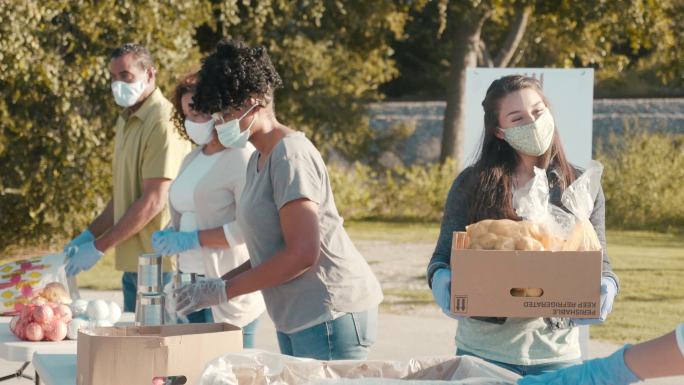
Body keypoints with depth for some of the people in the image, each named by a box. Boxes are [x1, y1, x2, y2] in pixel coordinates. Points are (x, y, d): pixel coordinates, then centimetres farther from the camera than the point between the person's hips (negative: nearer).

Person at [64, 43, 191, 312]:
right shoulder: (127, 121, 16)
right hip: (133, 262, 8)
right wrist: (88, 235, 13)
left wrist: (99, 247, -15)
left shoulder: (163, 123, -14)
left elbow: (153, 201, -18)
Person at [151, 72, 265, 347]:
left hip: (227, 286, -8)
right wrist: (170, 237, 7)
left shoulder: (242, 158, -10)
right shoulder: (192, 159, 16)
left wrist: (192, 239, -18)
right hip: (191, 283, 8)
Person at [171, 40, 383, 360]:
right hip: (295, 321, 10)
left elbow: (302, 254, -21)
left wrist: (223, 290, -16)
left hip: (331, 316, -10)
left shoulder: (290, 156, -13)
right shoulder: (258, 160, 16)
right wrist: (213, 286, 7)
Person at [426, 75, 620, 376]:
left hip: (555, 352, 1)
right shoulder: (471, 185, 0)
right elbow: (443, 257, 4)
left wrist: (604, 289, -17)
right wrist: (442, 281, -19)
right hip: (483, 350, -1)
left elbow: (599, 264, 5)